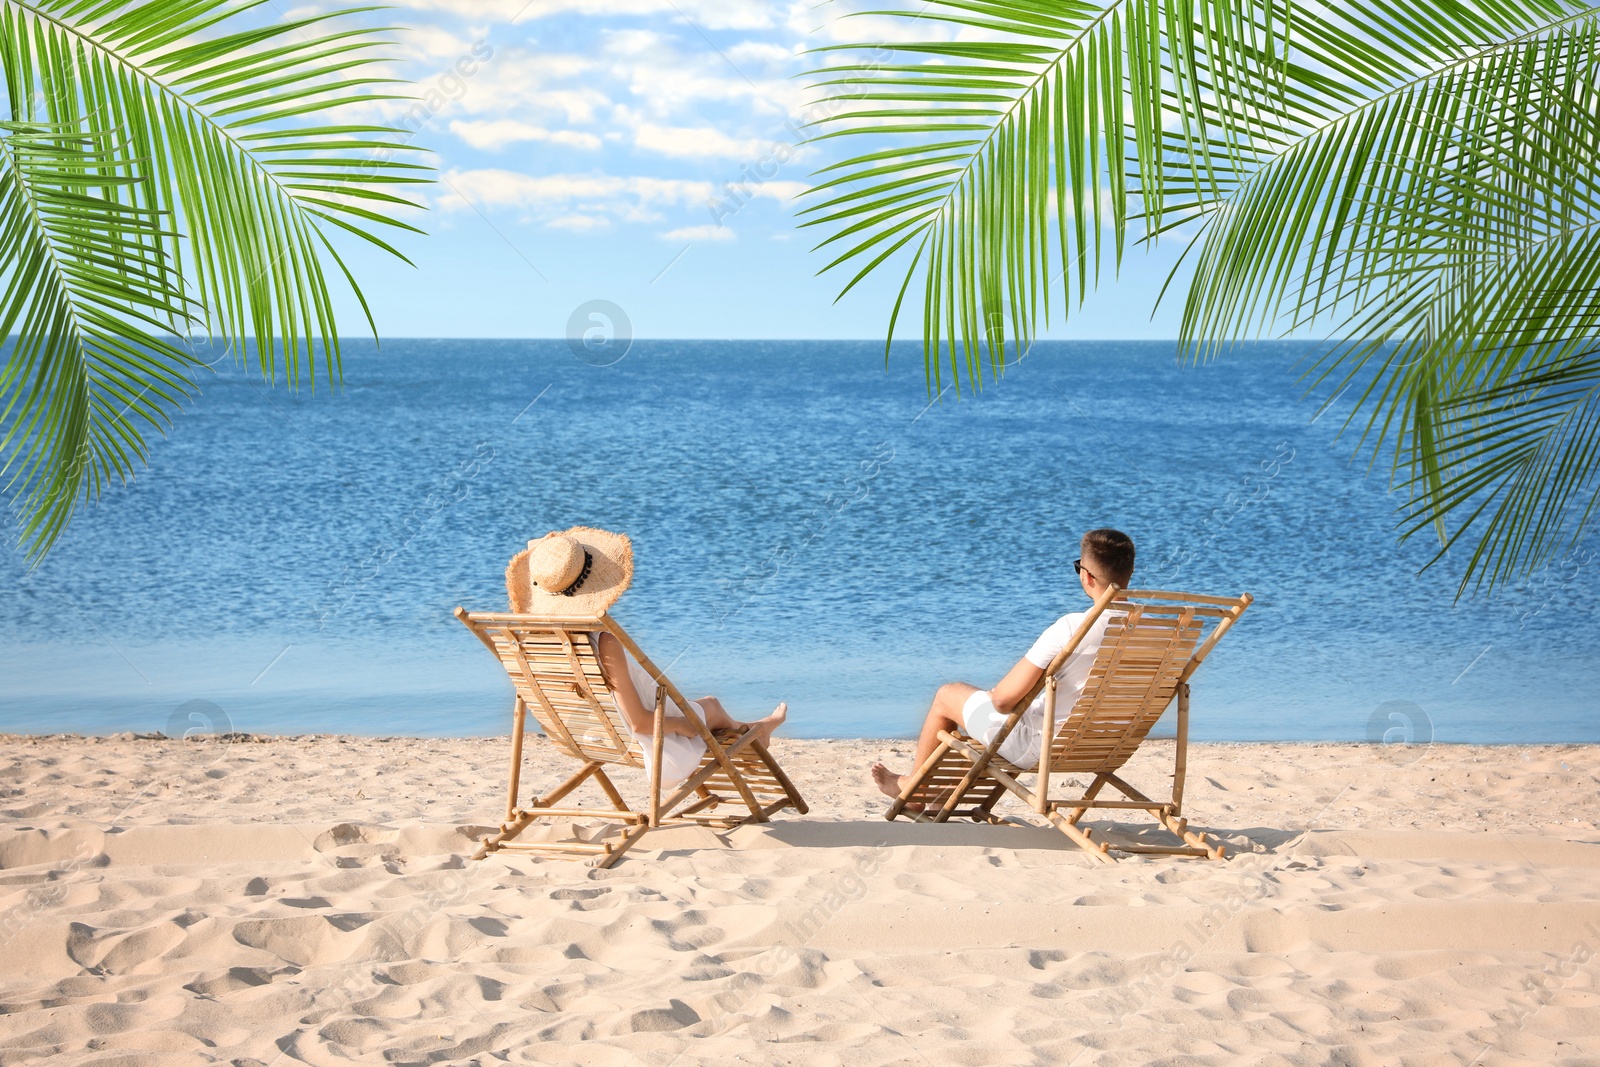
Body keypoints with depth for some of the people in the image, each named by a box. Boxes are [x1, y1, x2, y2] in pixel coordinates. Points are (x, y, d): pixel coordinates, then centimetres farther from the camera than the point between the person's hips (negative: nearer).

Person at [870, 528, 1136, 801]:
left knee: (947, 695, 18)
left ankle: (911, 786, 39)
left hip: (1038, 749, -7)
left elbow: (1003, 699, -24)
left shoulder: (1071, 627, -28)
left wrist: (995, 696, 1)